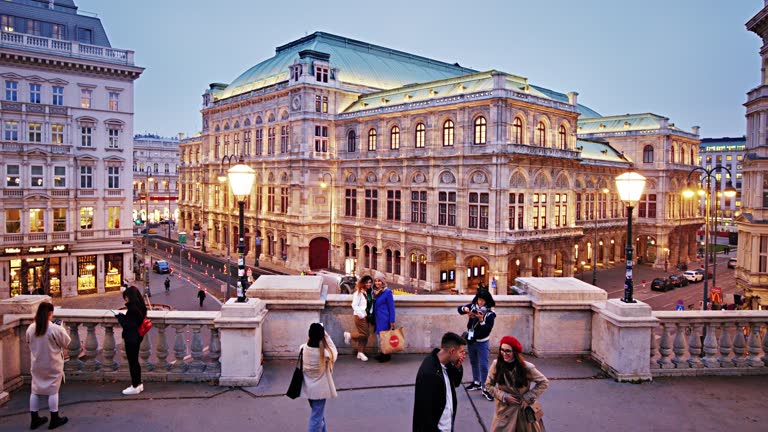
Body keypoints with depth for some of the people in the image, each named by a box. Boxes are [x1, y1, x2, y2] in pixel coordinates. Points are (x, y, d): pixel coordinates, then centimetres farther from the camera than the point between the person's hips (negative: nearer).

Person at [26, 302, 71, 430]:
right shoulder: (56, 329, -22)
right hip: (53, 365, -5)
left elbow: (29, 343, 11)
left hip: (36, 365, 5)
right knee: (53, 391, 6)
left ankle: (34, 419, 24)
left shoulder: (31, 328, -6)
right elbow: (67, 343, -10)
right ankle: (54, 419, 16)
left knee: (35, 390, 15)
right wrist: (63, 331, 5)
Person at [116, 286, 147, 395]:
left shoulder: (132, 309, -23)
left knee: (132, 362, 3)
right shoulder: (140, 307, 5)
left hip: (131, 339, -9)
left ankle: (135, 386, 15)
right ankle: (138, 384, 30)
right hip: (137, 337, 9)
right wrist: (124, 316, 3)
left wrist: (120, 316, -8)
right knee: (135, 361, 19)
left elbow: (127, 324, -21)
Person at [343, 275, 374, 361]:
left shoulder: (370, 292, 8)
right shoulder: (358, 292, -13)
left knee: (365, 335, 8)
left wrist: (370, 314, 0)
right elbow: (354, 305, -15)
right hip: (360, 316, -7)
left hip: (366, 316, 7)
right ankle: (349, 335, 12)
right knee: (364, 334, -9)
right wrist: (361, 315, -16)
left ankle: (360, 353, 17)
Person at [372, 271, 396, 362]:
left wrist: (392, 322, -14)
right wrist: (373, 320, 15)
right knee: (379, 336, 12)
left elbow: (391, 308, -11)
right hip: (377, 319, 7)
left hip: (384, 319, -7)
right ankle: (382, 354, 22)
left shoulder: (387, 292, -11)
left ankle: (386, 355, 8)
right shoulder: (375, 292, 10)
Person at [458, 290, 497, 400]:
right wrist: (464, 309, -24)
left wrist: (481, 320, -37)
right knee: (473, 362, 20)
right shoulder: (473, 306, -8)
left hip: (482, 342, -5)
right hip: (471, 340, 5)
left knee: (483, 365, -4)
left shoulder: (490, 314, -19)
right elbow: (459, 309, -3)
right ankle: (476, 382, 38)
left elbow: (487, 330, -23)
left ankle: (485, 388, 4)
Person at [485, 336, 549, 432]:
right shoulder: (496, 364, -13)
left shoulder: (526, 367, -17)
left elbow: (544, 382, -6)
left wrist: (528, 398, -10)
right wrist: (504, 396, -14)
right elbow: (488, 385, -2)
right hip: (504, 409, 1)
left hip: (524, 408, -1)